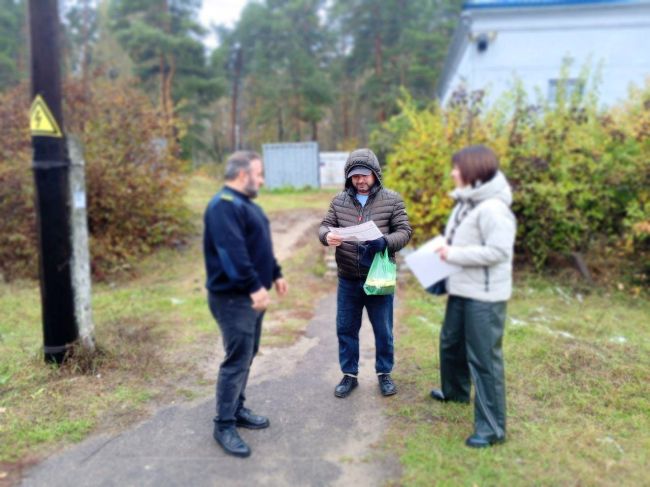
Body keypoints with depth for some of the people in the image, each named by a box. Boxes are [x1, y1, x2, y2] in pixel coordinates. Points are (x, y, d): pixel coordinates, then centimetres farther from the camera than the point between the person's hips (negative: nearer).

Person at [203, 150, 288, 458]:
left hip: (251, 294, 10)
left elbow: (261, 246, 23)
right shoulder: (224, 206, -18)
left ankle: (237, 409, 31)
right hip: (233, 297, -10)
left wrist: (275, 274, 21)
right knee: (237, 360, -5)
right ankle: (224, 424, 8)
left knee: (248, 356, 17)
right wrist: (254, 286, -32)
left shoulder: (244, 203, 16)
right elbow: (233, 252, -29)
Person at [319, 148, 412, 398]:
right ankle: (349, 375, 30)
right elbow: (325, 226, 4)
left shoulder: (392, 199, -4)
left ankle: (384, 374, 33)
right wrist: (327, 235, -21)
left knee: (383, 330, 12)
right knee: (346, 329, 12)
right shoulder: (339, 200, 3)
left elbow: (404, 232, -6)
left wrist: (384, 242, -26)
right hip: (348, 280, 2)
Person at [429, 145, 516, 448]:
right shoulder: (466, 202, 10)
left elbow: (498, 251, -26)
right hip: (461, 290, 10)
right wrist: (446, 250, 3)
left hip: (485, 296, -10)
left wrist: (454, 255, -22)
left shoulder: (492, 208, -21)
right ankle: (455, 391, 50)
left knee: (484, 358, -3)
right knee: (450, 343, 25)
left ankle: (492, 428, 9)